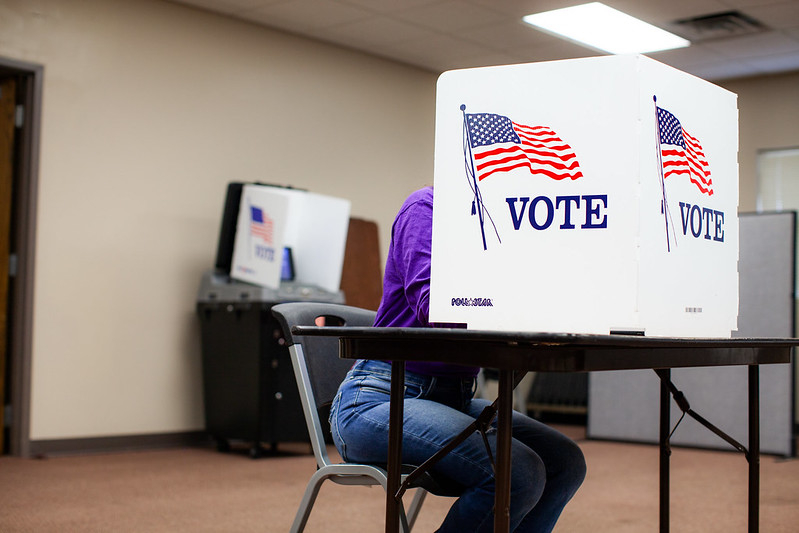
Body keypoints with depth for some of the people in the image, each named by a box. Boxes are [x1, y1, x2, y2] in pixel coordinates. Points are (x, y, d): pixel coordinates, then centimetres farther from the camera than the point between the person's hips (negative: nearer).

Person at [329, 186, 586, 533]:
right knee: (518, 472, -26)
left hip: (452, 398, 8)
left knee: (566, 461, -8)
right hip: (378, 397, -8)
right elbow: (430, 303, -23)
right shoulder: (427, 205, -7)